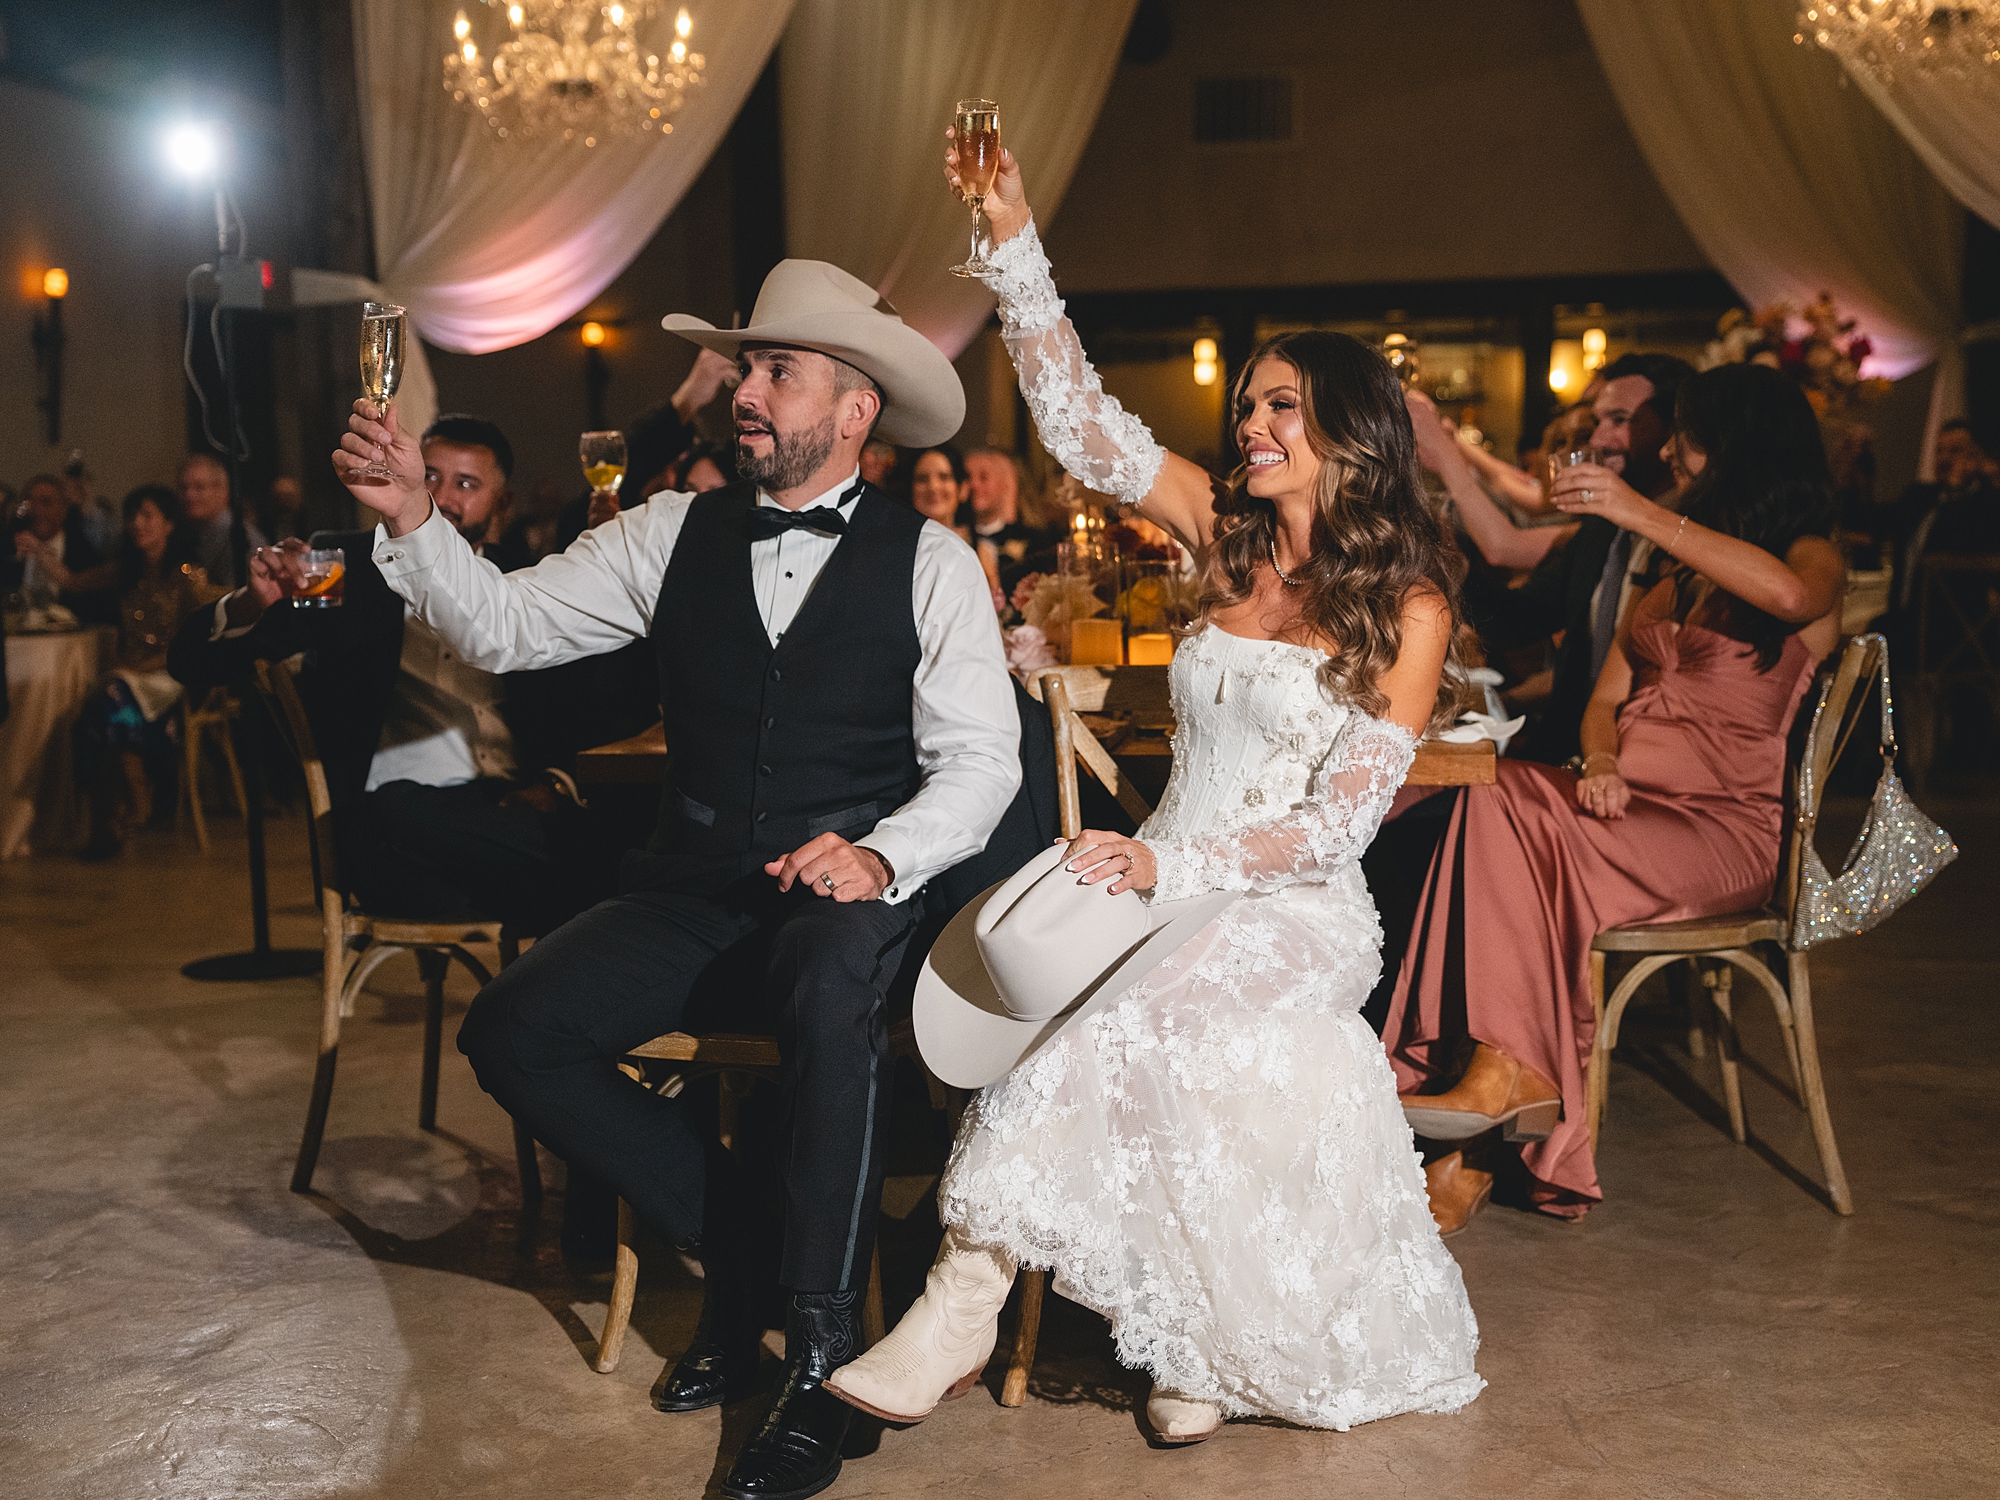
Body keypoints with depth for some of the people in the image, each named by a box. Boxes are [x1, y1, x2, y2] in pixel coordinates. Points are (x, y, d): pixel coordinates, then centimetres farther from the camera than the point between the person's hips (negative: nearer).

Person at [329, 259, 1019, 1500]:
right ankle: (738, 1256, 2)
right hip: (695, 896, 4)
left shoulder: (929, 561, -2)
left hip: (849, 891, -4)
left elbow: (981, 760, -6)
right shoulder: (673, 535, 8)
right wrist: (411, 518, -11)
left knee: (833, 990, -38)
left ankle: (823, 1358, -22)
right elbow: (505, 627, 5)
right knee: (513, 1032, -16)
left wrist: (881, 856, -24)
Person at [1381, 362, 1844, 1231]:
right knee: (1494, 801, -27)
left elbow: (1789, 594, -25)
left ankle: (1511, 1071, -27)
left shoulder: (1815, 558, 3)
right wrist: (1600, 762, -6)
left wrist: (1641, 511, -22)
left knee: (1519, 836, -31)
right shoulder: (1670, 574, 25)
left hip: (1728, 828, -6)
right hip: (1627, 802, 6)